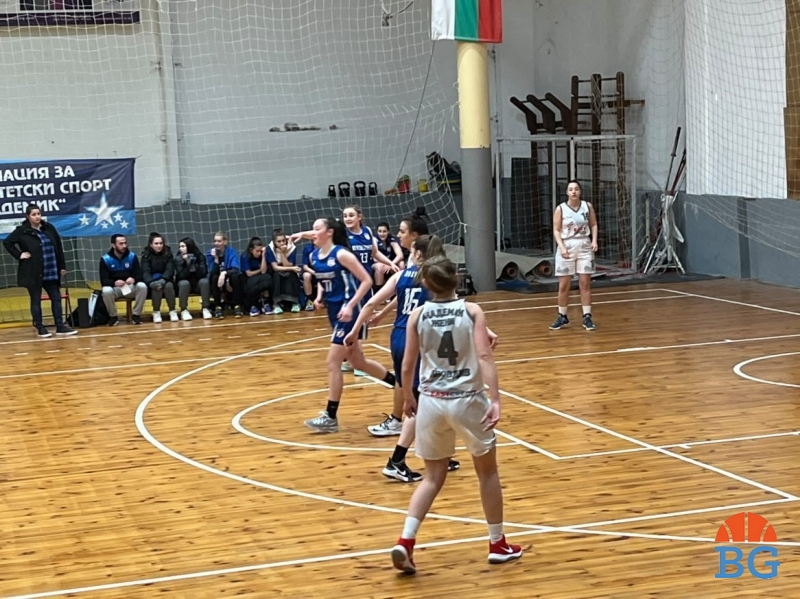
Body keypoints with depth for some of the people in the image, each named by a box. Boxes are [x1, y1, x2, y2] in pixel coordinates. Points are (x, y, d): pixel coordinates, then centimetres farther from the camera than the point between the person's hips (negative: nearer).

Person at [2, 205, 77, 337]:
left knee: (56, 298, 6)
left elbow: (59, 247, 9)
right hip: (33, 273, -4)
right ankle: (40, 328, 13)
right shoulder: (22, 231, -7)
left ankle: (60, 327, 13)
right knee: (36, 300, 5)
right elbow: (7, 242, -3)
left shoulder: (49, 228, 4)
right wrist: (19, 255, -10)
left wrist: (62, 266, 8)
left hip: (51, 272, 4)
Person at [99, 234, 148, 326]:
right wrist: (114, 283, -35)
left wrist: (134, 279, -30)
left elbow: (139, 275, -5)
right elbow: (103, 280, -12)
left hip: (130, 287, 2)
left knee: (142, 286, -30)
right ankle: (113, 316, -12)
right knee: (106, 291, -36)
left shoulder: (132, 256, -1)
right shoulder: (105, 259, -8)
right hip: (114, 287, -2)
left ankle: (136, 315, -14)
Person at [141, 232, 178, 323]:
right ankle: (156, 312, -23)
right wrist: (151, 283, -37)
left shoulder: (168, 253, -1)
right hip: (152, 281, -1)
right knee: (156, 287, -34)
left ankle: (172, 311, -20)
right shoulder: (146, 255, -5)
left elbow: (170, 269, -11)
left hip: (165, 280, 1)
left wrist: (163, 280, -32)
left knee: (168, 286, -33)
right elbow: (145, 272, -16)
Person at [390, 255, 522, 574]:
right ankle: (498, 544, 26)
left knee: (433, 477, 14)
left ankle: (405, 541, -2)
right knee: (487, 471, 17)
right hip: (467, 400, -2)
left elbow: (407, 366, 2)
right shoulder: (471, 311, -5)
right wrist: (495, 400, -17)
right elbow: (484, 356, -15)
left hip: (431, 402, 2)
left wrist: (408, 398, 19)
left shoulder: (418, 315, 0)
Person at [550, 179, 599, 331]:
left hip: (584, 247, 1)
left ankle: (587, 317, 6)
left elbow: (594, 224, 9)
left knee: (585, 283, 1)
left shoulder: (587, 206, 2)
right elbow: (556, 230, -5)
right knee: (564, 285, 3)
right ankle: (562, 317, 17)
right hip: (567, 247, -1)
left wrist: (594, 240, -6)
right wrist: (562, 247, -17)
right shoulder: (560, 209, -5)